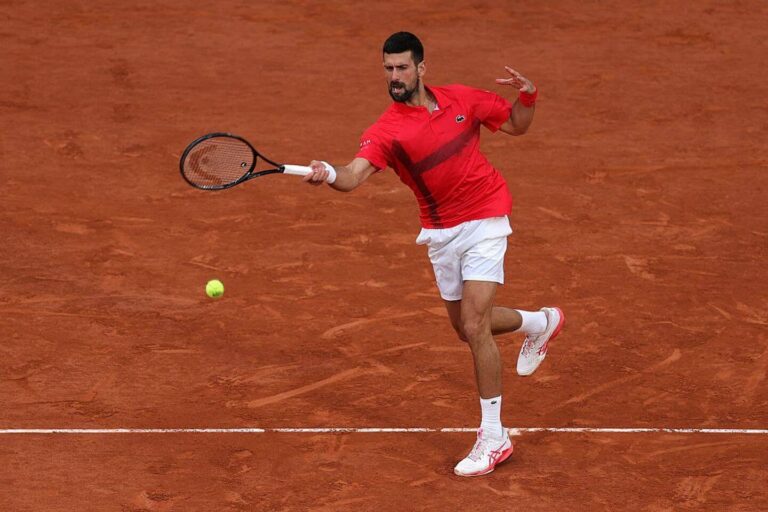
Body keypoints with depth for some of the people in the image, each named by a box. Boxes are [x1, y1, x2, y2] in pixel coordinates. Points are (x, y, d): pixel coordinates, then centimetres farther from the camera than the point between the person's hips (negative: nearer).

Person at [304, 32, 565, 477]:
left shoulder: (462, 101, -5)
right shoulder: (386, 131, -12)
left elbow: (517, 125, 10)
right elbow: (354, 176, -30)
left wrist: (527, 95, -11)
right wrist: (329, 174, -53)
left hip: (483, 222, -3)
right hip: (440, 234, 3)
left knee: (474, 326, -14)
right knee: (468, 327, 16)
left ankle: (494, 436, -5)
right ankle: (540, 323, 49)